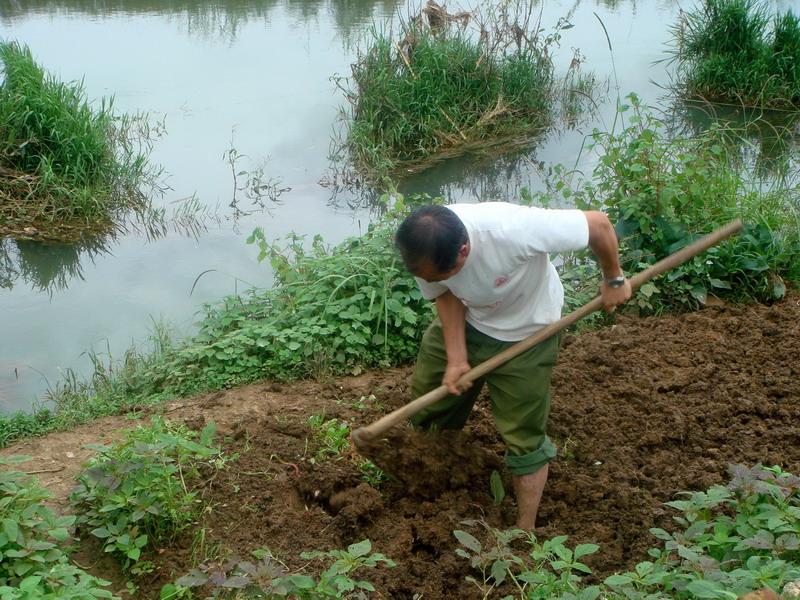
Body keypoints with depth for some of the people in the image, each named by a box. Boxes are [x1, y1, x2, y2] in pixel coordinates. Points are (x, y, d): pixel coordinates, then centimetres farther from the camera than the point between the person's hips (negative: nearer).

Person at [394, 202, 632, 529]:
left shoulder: (514, 230, -44)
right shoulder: (424, 250, -30)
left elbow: (599, 223, -31)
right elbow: (447, 297, -11)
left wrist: (614, 280, -15)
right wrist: (456, 359, -22)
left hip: (524, 332, -4)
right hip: (466, 321, 4)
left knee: (524, 437, 0)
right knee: (427, 398, 14)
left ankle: (525, 533, 18)